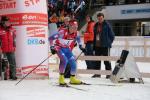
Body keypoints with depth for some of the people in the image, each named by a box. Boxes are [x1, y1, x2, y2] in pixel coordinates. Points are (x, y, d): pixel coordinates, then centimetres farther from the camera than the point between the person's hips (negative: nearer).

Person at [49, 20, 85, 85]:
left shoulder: (76, 33, -11)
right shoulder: (63, 32, -28)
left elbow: (78, 38, 16)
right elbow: (51, 38, -22)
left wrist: (80, 46, 14)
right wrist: (52, 47, -22)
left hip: (68, 49, 6)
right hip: (59, 48, -6)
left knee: (73, 62, -2)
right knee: (64, 60, -29)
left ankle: (72, 79, 18)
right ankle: (61, 78, -18)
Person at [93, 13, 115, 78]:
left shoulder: (107, 25, -4)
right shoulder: (96, 25, 12)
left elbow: (112, 35, -3)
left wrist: (109, 42, -5)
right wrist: (94, 45, 11)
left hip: (105, 46, -6)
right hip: (97, 46, 6)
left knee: (106, 60, -2)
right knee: (97, 60, 10)